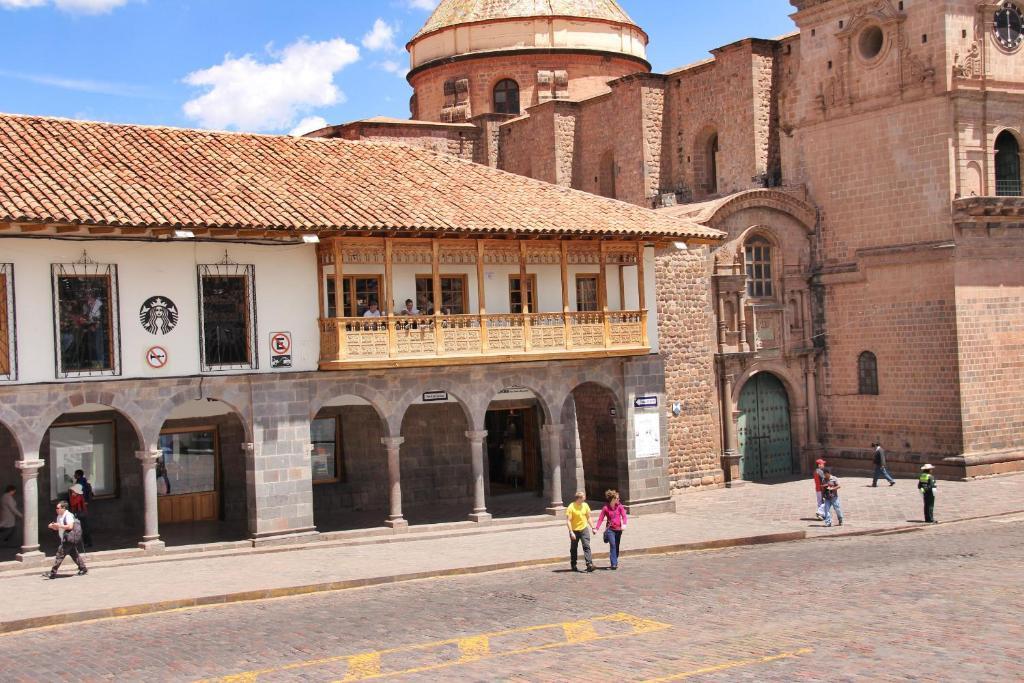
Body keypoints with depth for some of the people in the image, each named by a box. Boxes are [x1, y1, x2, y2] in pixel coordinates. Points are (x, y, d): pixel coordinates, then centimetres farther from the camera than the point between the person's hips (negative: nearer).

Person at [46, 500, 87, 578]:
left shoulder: (68, 515, -15)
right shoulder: (59, 516, 15)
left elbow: (70, 526, -26)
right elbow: (57, 528, 23)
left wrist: (60, 525, -25)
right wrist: (52, 526, 1)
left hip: (69, 539, -10)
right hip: (65, 539, 10)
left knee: (60, 554, -10)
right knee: (74, 554, 14)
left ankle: (53, 573, -9)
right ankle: (83, 569, 21)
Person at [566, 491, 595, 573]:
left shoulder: (585, 505, 3)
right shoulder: (571, 507, -13)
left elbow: (588, 517, 14)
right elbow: (568, 521, -14)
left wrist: (592, 528, 11)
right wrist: (571, 532, -20)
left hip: (584, 529, 3)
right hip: (574, 531, -3)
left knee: (587, 546, -11)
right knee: (574, 549, 10)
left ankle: (589, 564, -17)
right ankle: (573, 566, 24)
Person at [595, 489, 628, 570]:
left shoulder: (620, 506, 2)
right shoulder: (606, 508, -2)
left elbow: (624, 516, -7)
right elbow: (601, 518, -3)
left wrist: (624, 524, -26)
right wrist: (596, 528, -13)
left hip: (618, 529, 2)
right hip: (610, 529, -2)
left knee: (617, 547, 8)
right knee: (612, 545, -15)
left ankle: (615, 562, 24)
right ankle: (614, 564, -17)